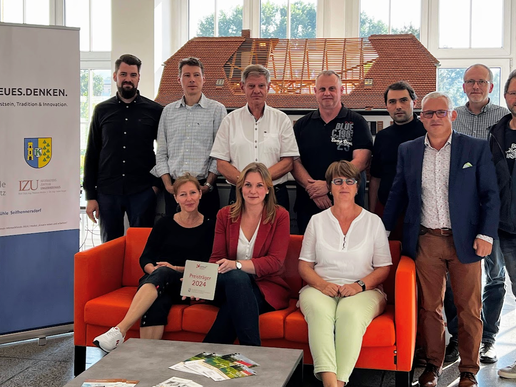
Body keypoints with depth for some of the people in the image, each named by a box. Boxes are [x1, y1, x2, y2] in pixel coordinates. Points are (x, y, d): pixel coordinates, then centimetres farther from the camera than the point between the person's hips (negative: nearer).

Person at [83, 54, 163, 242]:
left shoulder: (154, 110, 4)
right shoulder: (102, 110, 8)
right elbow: (92, 155, 8)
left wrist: (157, 183, -3)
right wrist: (90, 195, 3)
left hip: (142, 192, -1)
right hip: (107, 192, 2)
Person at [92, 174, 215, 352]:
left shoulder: (209, 226, 8)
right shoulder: (164, 224, 12)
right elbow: (145, 259, 9)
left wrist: (176, 269, -12)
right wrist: (154, 269, -15)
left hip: (185, 286, -2)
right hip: (155, 281, 2)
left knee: (163, 273, -38)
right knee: (157, 304, -38)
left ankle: (119, 330, -51)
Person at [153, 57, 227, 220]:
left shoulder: (217, 109, 3)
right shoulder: (168, 111, 13)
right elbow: (161, 153, 13)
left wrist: (208, 185, -10)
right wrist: (168, 185, 0)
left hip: (204, 188, -3)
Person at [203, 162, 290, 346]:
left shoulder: (280, 216, 0)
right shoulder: (225, 215, 8)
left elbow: (275, 262, -10)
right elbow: (217, 258, 4)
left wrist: (237, 264, -27)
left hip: (266, 288, -2)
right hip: (226, 285, 2)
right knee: (236, 278, -36)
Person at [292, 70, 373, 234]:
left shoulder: (356, 123, 2)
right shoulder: (302, 125, 11)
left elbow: (361, 161, -9)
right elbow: (294, 161, 3)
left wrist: (328, 184, -17)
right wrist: (312, 188, -14)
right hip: (308, 206, 3)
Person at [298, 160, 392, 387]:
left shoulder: (373, 222, 11)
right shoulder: (317, 221, 14)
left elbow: (383, 268, 7)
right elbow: (304, 265, 11)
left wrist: (360, 285, -12)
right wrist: (322, 284, -10)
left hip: (363, 291, -1)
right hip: (321, 289, 1)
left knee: (350, 313, -37)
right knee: (319, 311, -36)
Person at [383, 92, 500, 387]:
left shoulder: (477, 149, 0)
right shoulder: (408, 151, 7)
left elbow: (490, 195, -1)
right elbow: (398, 195, 13)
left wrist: (486, 234, -9)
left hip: (465, 241, -2)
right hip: (426, 241, 2)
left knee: (469, 309, 5)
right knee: (430, 307, 9)